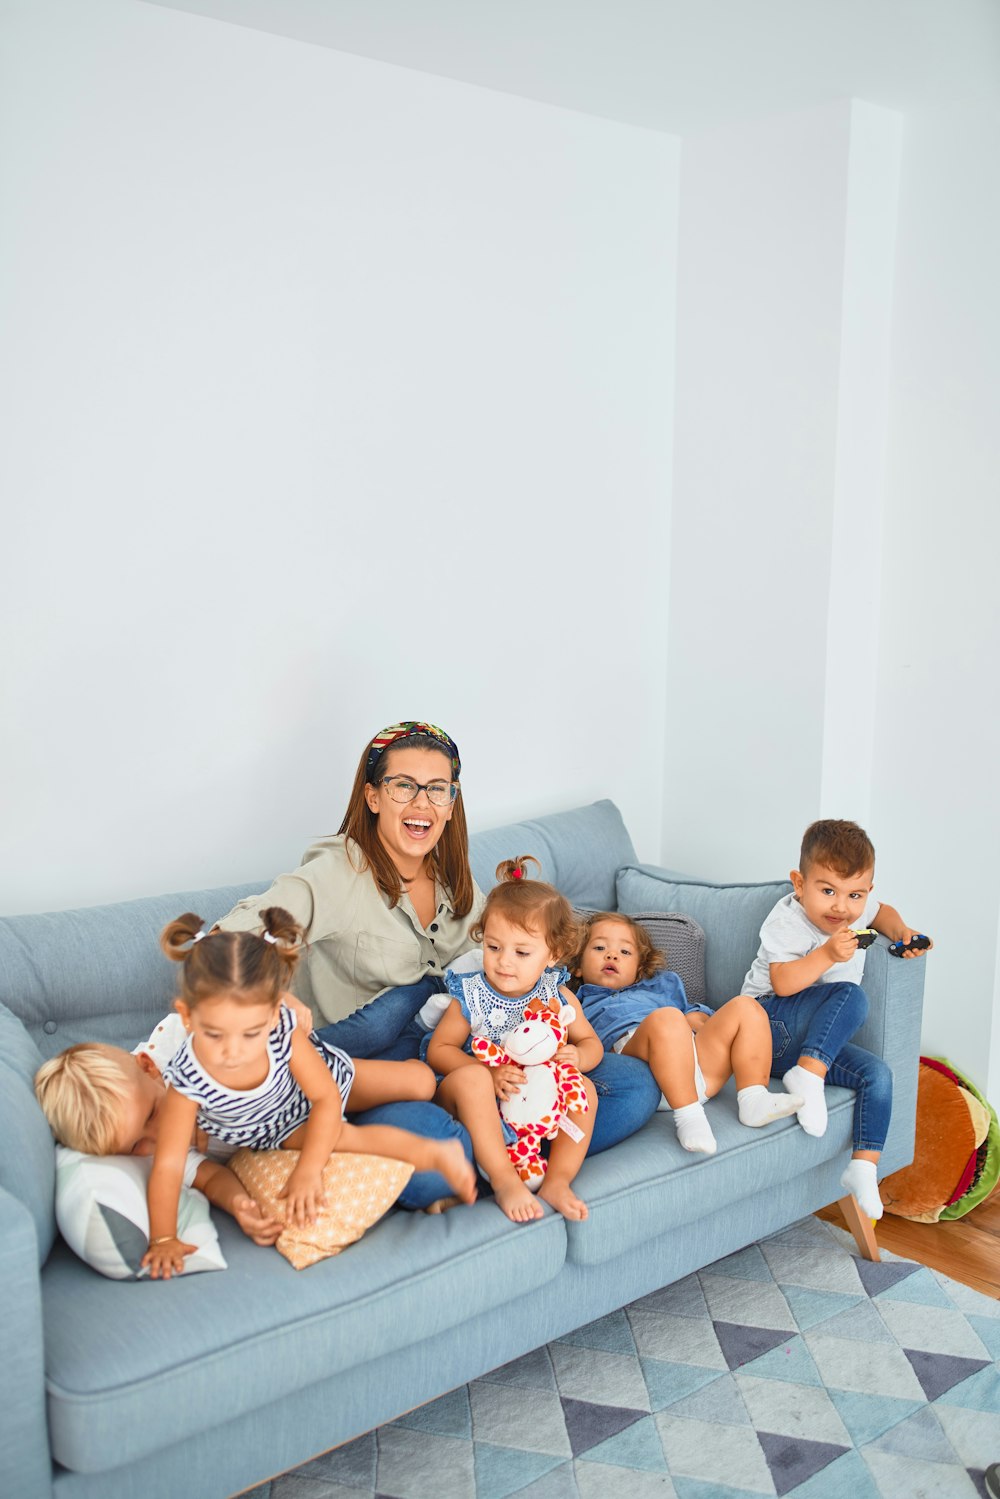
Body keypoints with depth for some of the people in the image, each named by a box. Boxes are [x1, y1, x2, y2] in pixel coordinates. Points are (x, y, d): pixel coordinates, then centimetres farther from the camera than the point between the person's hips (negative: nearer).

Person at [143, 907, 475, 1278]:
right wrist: (163, 1240, -34)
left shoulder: (283, 1028, -38)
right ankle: (434, 1153, -7)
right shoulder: (187, 1080, -40)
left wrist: (308, 1169, -34)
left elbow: (327, 1098, -27)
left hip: (322, 1075, 1)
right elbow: (167, 1165, -32)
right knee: (343, 1137, -27)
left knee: (419, 1079, 2)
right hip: (281, 1128, -1)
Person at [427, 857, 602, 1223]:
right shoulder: (471, 997, -11)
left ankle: (557, 1181, -18)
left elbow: (591, 1043, 8)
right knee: (471, 1077, -35)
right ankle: (504, 1180, -31)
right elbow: (438, 1049, -9)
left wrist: (577, 1056, -19)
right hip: (475, 1100, -3)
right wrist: (489, 1073, -26)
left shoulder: (557, 997, -3)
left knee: (583, 1087, -20)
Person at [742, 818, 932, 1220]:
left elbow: (882, 912, 29)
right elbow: (782, 983, -25)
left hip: (814, 1041, 7)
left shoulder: (856, 909, 4)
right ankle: (808, 1075, -31)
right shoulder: (787, 921, -16)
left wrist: (902, 932, 8)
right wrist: (828, 954, -35)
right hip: (772, 1023, -7)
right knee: (851, 996, -29)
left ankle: (864, 1167, -9)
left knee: (877, 1074, -12)